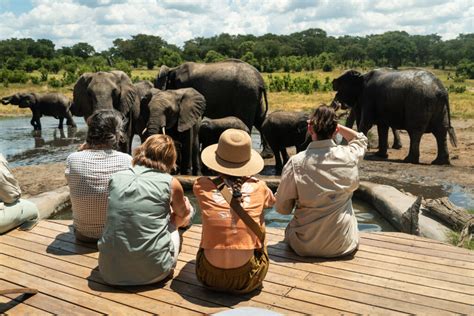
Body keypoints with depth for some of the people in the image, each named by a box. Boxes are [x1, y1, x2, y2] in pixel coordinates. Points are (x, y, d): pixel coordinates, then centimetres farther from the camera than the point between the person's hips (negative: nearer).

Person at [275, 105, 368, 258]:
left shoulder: (296, 163, -19)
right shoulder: (349, 156, -13)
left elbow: (282, 208, -8)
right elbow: (361, 139, 14)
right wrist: (334, 125, 2)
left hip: (305, 247, -1)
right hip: (343, 245, 1)